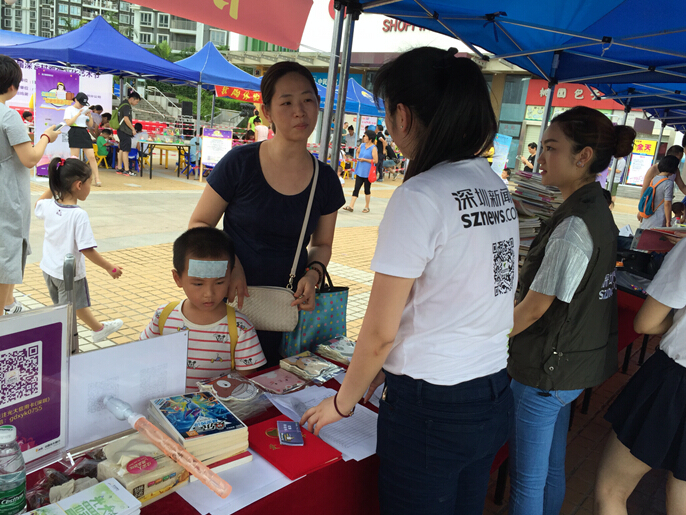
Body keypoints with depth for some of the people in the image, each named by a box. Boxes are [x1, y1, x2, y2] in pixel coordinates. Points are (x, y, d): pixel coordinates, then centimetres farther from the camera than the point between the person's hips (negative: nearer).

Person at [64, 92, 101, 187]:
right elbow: (68, 123, -10)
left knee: (92, 157, -6)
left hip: (85, 133, 4)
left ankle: (97, 179, -8)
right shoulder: (69, 109, 4)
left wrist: (90, 116, -1)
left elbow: (90, 125, 17)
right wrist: (78, 114, -13)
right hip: (74, 133, -4)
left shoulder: (85, 109, 17)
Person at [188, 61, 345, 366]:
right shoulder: (240, 163, -10)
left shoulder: (325, 180, -1)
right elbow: (199, 224, -2)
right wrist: (229, 264, -19)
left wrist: (313, 274, -8)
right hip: (232, 301, -2)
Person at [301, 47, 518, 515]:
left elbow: (379, 332, -16)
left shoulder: (420, 197, -21)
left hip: (431, 408, -7)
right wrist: (395, 364, 17)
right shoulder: (497, 188, 4)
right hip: (493, 397, 8)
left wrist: (342, 403, 0)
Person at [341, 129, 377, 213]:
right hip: (360, 171, 6)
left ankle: (367, 207, 20)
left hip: (368, 172, -6)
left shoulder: (373, 148, -11)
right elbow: (358, 152, 28)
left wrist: (364, 159, -16)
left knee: (367, 189, 6)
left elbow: (375, 160, -16)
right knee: (356, 188, 1)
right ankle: (351, 206, -2)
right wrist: (358, 157, 7)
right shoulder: (362, 145, 8)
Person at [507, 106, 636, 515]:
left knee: (527, 480, 7)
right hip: (577, 360, 9)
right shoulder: (599, 210, 6)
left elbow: (534, 308, -21)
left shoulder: (574, 225, -24)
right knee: (552, 467, 24)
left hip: (548, 368, -9)